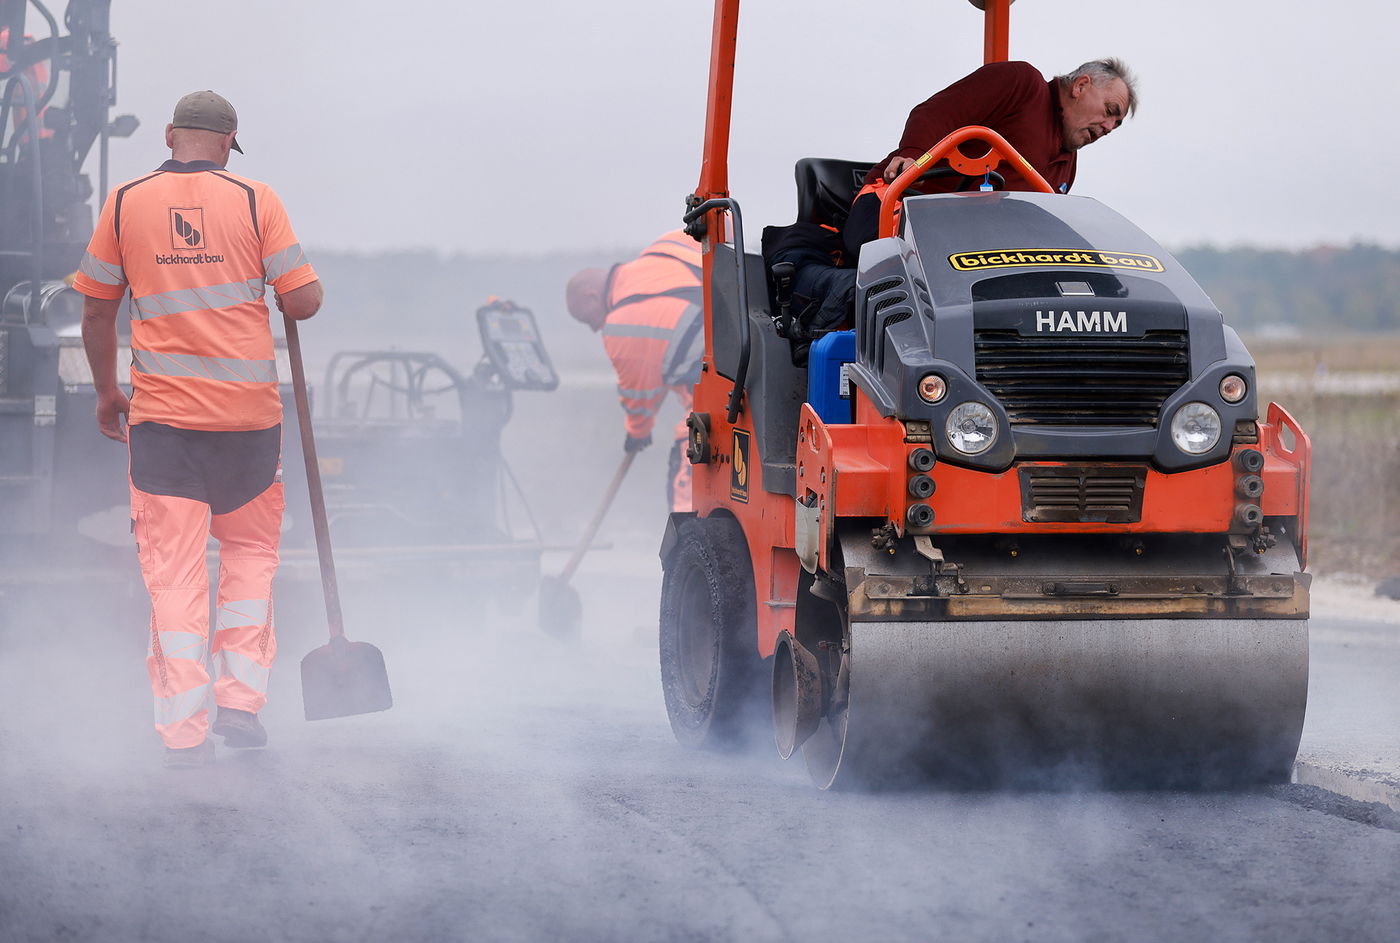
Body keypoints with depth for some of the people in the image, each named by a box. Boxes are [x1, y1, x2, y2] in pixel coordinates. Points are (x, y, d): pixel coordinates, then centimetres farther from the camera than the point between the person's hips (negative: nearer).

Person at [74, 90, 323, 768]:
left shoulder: (125, 203, 2)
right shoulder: (254, 200, -2)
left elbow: (96, 311, 7)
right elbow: (303, 301, -5)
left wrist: (106, 392, 20)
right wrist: (290, 282, 19)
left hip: (162, 413, 0)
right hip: (248, 408, 0)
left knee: (174, 567, 2)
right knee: (250, 551, 17)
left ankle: (184, 732, -1)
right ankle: (240, 704, 10)